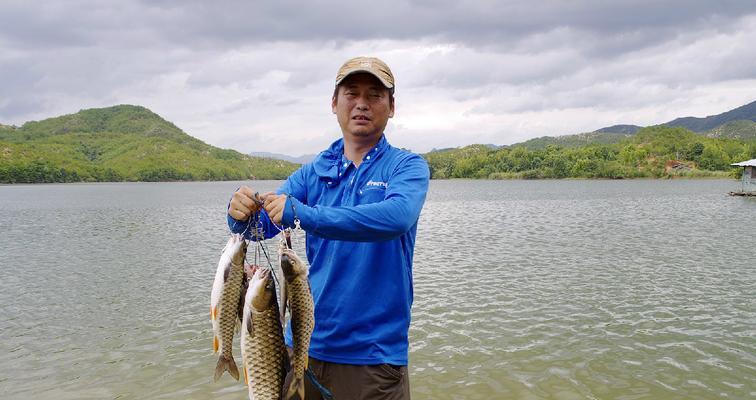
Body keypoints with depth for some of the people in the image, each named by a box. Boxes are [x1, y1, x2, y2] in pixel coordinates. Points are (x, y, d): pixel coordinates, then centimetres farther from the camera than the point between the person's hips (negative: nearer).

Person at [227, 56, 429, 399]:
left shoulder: (408, 166, -6)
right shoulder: (313, 172, 5)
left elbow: (397, 216, -27)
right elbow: (260, 225, -3)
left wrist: (301, 214, -31)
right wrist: (241, 213, -25)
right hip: (305, 343, 4)